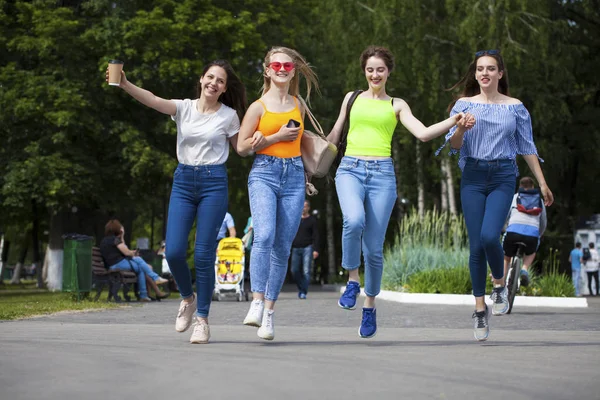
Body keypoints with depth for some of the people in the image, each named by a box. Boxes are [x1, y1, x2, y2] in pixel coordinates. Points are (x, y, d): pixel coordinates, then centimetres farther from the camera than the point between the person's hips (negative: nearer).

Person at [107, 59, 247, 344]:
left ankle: (202, 319, 6)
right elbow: (153, 100, -12)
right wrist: (125, 85, -28)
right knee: (174, 252, -7)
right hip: (183, 181, 2)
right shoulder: (184, 108, 5)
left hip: (213, 182, -2)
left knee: (203, 255, -5)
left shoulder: (229, 115, 3)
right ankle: (188, 298, 23)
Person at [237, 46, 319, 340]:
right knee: (264, 235, -25)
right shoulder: (258, 106, 4)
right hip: (264, 173, -4)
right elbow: (242, 146, 1)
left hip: (294, 175, 4)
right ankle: (257, 303, -27)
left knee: (282, 247, -1)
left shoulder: (299, 105, 15)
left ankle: (269, 314, 4)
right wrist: (277, 137, -7)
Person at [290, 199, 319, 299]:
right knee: (294, 270, -3)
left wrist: (315, 250, -11)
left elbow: (316, 236, -1)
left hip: (307, 248, -4)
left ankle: (303, 292, -8)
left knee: (306, 271, -8)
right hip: (296, 248, 4)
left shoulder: (312, 220, 4)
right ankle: (301, 288, 17)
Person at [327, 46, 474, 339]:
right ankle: (352, 282, -12)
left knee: (374, 248, -3)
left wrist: (453, 122, -13)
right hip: (350, 169, 0)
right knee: (354, 220, -32)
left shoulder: (396, 105, 13)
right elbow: (333, 137, 23)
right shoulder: (352, 99, 16)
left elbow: (423, 133, 1)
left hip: (382, 173, 0)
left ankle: (370, 307, 16)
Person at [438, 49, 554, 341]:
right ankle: (480, 310, 11)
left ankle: (500, 284, 8)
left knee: (489, 236, -21)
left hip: (503, 177, -1)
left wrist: (542, 183, 8)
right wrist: (460, 129, -20)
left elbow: (527, 147, 10)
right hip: (473, 177, 1)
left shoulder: (515, 107, 5)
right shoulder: (464, 104, 5)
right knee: (476, 245, -1)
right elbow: (453, 146, 2)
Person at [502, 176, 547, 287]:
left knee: (506, 258, 25)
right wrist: (539, 236, 51)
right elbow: (543, 223, 34)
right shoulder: (539, 201, 26)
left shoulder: (514, 198, 21)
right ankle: (524, 270, 7)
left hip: (513, 232, -1)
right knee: (531, 253, 36)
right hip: (532, 234, 1)